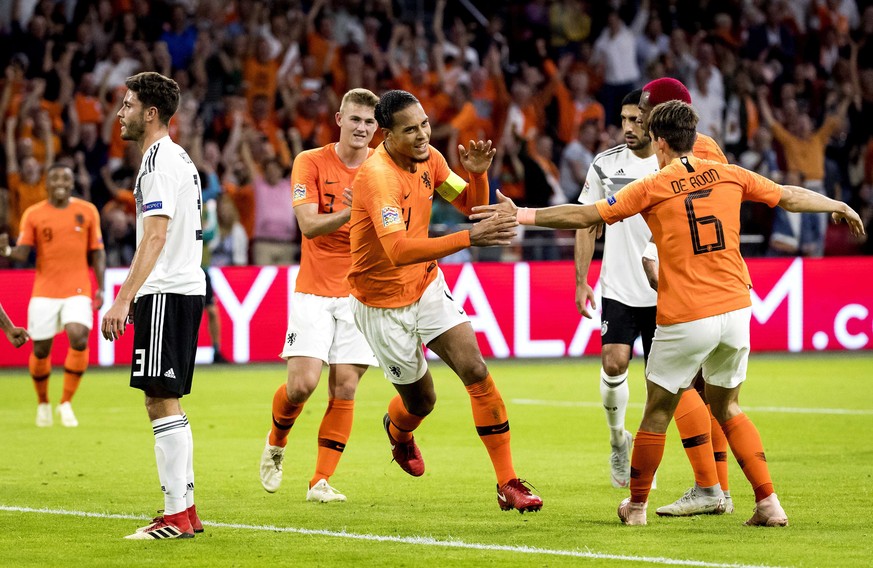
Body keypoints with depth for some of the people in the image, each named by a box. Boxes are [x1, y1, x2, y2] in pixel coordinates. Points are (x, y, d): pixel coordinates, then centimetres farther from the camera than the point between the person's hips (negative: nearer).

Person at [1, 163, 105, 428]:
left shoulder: (87, 212, 5)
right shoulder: (33, 215, 1)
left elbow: (97, 253, 9)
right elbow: (22, 254, -4)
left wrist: (100, 288, 1)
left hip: (77, 291, 0)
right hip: (44, 292, 0)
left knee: (79, 339, -20)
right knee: (41, 350, 2)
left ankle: (66, 403, -7)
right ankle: (43, 403, 26)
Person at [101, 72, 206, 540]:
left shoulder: (159, 160, -13)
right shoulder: (179, 159, 19)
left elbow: (155, 237, -22)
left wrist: (124, 299, -27)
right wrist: (131, 295, 27)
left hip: (166, 293, -10)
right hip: (184, 288, 10)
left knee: (162, 401, -10)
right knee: (166, 401, 13)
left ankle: (176, 516, -11)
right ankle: (185, 509, 15)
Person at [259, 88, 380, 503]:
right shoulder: (311, 163, -3)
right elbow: (309, 225, -13)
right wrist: (350, 212, -30)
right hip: (314, 292, -2)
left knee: (344, 388, -5)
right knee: (302, 383, -12)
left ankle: (321, 481, 3)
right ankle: (276, 443, 19)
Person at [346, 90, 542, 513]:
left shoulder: (428, 159, -6)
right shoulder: (378, 177, -30)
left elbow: (471, 206, 6)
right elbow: (398, 250, -43)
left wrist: (478, 175, -17)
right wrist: (468, 239, -50)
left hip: (427, 287, 5)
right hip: (383, 305, -5)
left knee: (475, 371, -12)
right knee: (420, 401, 8)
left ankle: (508, 484, -8)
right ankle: (398, 430, 49)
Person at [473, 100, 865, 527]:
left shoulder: (651, 188, -6)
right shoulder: (728, 176, 5)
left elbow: (583, 217, -6)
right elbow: (789, 197, 16)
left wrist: (522, 215, 1)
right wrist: (839, 206, 33)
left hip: (684, 319, -4)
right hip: (735, 310, 4)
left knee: (657, 414, 11)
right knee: (728, 409, 18)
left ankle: (637, 504, 24)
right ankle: (768, 503, 8)